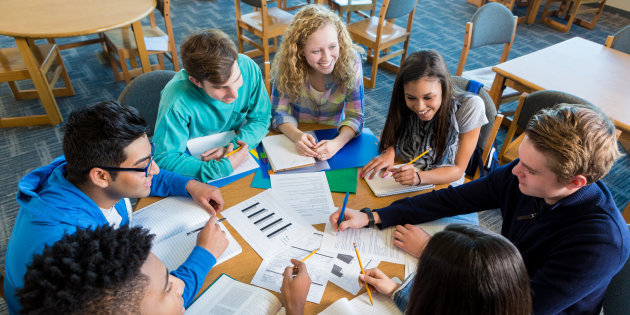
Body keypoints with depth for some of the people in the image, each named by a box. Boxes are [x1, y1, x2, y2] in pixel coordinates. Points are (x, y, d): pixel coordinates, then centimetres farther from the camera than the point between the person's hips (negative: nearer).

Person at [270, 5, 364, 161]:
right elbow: (279, 112, -11)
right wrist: (297, 135, -32)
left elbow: (355, 117, -16)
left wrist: (337, 143, -36)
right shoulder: (287, 64, -18)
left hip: (333, 136, 0)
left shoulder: (351, 61, -18)